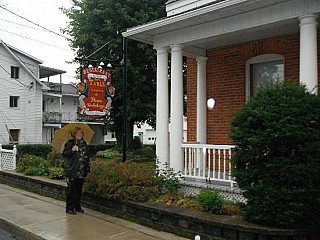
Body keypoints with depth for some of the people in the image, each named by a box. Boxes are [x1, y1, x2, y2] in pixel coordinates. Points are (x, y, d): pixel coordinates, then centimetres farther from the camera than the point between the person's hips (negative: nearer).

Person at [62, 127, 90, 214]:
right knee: (71, 189, -2)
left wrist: (88, 167, 18)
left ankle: (77, 206, 22)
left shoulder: (84, 143, 15)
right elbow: (64, 154, -11)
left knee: (79, 189, 12)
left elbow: (87, 156, 21)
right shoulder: (70, 143, -4)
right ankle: (69, 208, 6)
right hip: (72, 171, -6)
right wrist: (72, 150, -25)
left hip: (81, 171, 6)